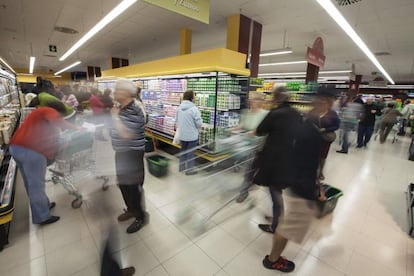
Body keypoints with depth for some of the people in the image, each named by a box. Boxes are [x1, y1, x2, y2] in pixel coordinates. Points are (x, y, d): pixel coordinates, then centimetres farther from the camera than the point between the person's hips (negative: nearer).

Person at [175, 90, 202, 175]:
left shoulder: (179, 108, 1)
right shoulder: (194, 108, -19)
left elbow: (176, 121, 10)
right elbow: (199, 124, -18)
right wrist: (198, 125, 4)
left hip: (181, 135, 6)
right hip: (192, 135, -6)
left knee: (183, 150, 22)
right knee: (190, 152, 6)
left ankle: (181, 166, 35)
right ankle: (189, 170, 17)